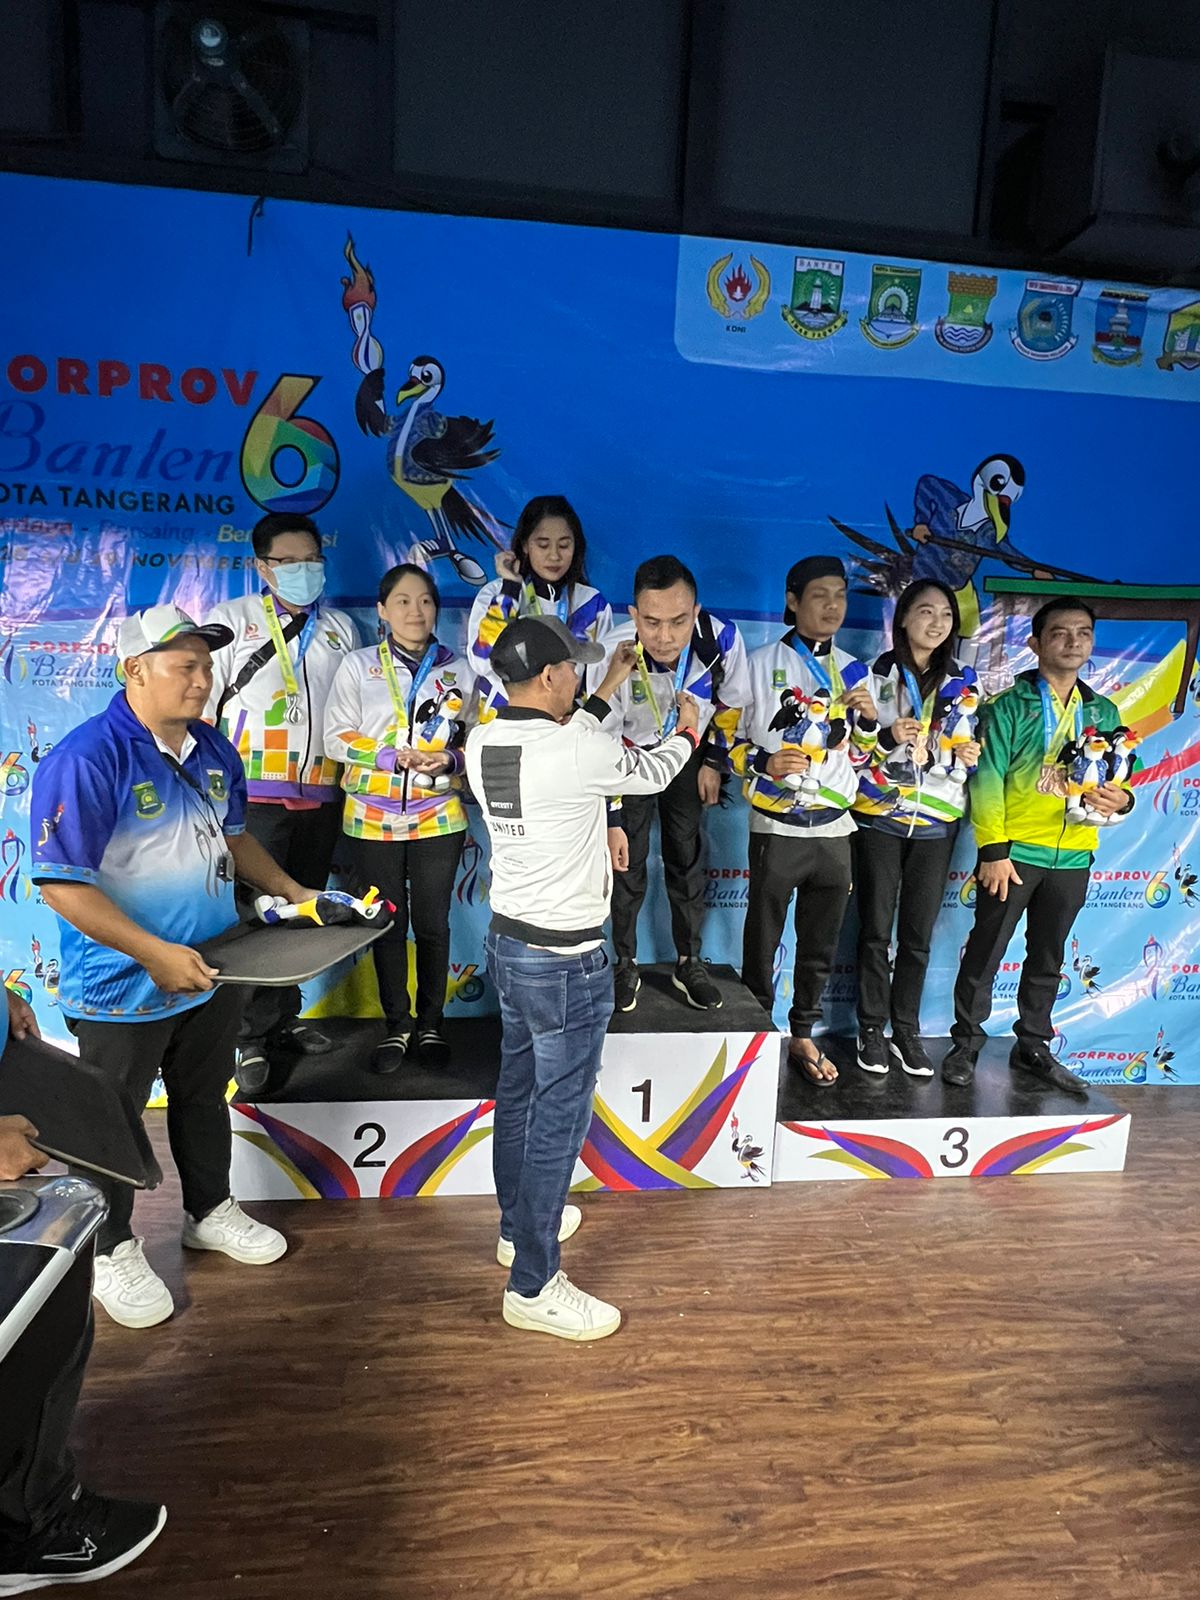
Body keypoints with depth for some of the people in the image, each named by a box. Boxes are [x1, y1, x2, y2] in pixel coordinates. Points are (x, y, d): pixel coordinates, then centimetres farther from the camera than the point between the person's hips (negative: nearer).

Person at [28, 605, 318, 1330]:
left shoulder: (214, 748, 1)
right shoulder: (86, 759, -23)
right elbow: (61, 883, -25)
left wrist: (292, 890, 6)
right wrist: (155, 955, -28)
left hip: (212, 972, 7)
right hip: (124, 989, -6)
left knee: (205, 1101, 24)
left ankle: (210, 1211, 46)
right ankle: (113, 1249, 38)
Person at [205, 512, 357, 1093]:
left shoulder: (340, 629, 13)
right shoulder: (232, 621, 2)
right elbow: (198, 706, 0)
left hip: (320, 795, 4)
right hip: (254, 794, -4)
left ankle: (285, 1017, 28)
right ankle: (255, 1037, 10)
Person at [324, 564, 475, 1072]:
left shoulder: (458, 669, 3)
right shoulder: (357, 666, 0)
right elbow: (336, 739, -3)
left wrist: (448, 759, -14)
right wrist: (392, 757, -17)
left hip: (438, 818, 1)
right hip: (372, 820, 0)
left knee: (433, 923, 7)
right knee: (388, 924, 9)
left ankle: (430, 1023, 26)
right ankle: (397, 1025, 26)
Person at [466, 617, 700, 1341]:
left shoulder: (482, 744, -1)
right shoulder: (579, 752, -24)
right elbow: (652, 771, -5)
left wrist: (610, 689, 26)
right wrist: (687, 728, 17)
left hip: (508, 941, 9)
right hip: (567, 961, -9)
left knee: (519, 1091, 22)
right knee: (559, 1115, 3)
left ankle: (520, 1226, 42)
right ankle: (534, 1285, 16)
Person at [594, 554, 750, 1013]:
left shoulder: (723, 639, -29)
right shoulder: (615, 653, -33)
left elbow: (731, 704, -5)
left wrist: (714, 762, 1)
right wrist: (612, 820, -21)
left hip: (689, 755, 2)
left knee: (688, 860, 7)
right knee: (628, 864, 0)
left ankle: (689, 963, 23)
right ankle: (625, 965, 19)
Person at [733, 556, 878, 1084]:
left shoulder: (854, 672, 10)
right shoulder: (762, 664, -3)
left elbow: (858, 757, 15)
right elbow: (730, 742, -3)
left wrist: (868, 720, -3)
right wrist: (765, 764, -20)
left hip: (834, 827, 4)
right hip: (777, 827, -4)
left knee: (820, 946, 13)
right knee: (763, 943, 7)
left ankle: (802, 1034, 30)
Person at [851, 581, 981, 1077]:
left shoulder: (964, 683, 7)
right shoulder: (876, 674, -1)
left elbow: (971, 752, 12)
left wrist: (967, 756, -10)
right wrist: (887, 738, -20)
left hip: (936, 823, 2)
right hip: (878, 818, -2)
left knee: (918, 936, 7)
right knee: (876, 930, 5)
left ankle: (906, 1030, 20)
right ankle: (872, 1029, 18)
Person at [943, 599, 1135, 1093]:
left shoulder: (1103, 713, 9)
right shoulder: (1010, 706, -6)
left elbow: (1118, 780, 14)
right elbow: (987, 781, -11)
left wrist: (1121, 799, -10)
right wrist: (993, 849, -16)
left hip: (1073, 858, 5)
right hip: (1014, 853, -5)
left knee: (1047, 958, 15)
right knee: (985, 953, 4)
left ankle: (1032, 1047, 29)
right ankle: (966, 1044, 17)